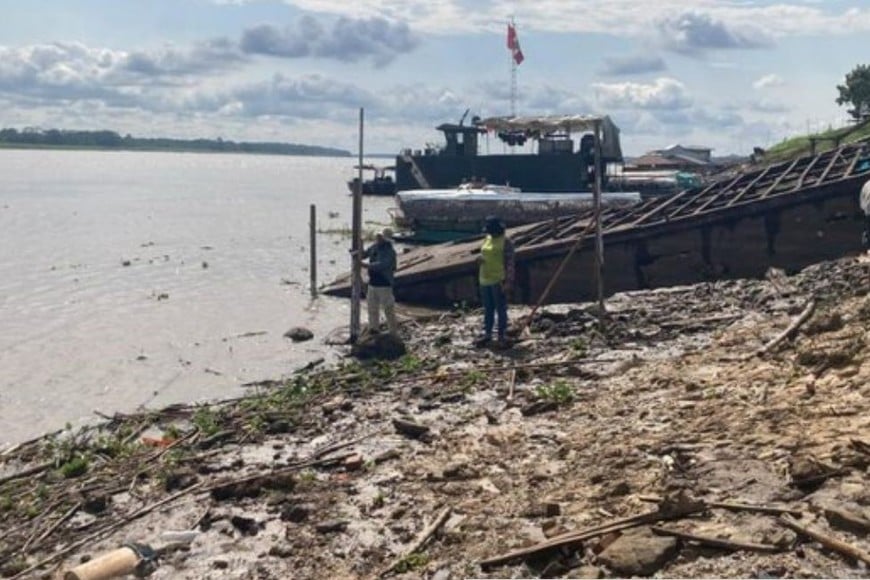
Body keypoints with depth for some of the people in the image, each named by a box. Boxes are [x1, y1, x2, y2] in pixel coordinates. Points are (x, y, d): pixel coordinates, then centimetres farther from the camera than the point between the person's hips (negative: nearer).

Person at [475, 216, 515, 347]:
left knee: (501, 309, 0)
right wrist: (480, 258, -1)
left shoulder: (506, 241, -10)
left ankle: (502, 336, 6)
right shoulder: (487, 239, 12)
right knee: (488, 309, 13)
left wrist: (508, 282, -18)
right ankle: (487, 334, 20)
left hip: (498, 280, -7)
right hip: (485, 279, 7)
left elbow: (510, 263, -12)